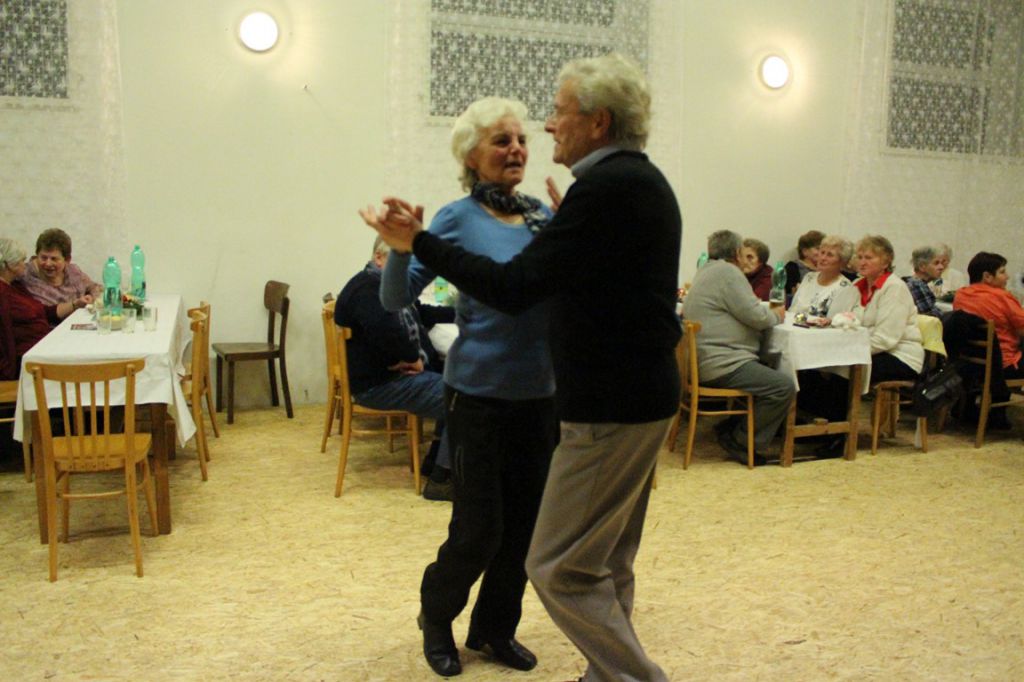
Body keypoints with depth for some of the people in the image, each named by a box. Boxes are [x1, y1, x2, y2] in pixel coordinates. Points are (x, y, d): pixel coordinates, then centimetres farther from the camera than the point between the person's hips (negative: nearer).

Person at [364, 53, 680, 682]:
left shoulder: (606, 187, -18)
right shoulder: (645, 181, 13)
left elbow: (514, 287, -21)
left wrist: (418, 241, -14)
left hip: (611, 408, -10)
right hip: (642, 398, 11)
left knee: (561, 567, -3)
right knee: (607, 564, 18)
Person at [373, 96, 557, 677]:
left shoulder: (545, 215, 5)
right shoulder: (458, 219, -6)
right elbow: (397, 298, -9)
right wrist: (402, 248, -27)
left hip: (541, 394, 5)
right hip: (480, 394, -4)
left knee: (524, 523, 12)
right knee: (479, 528, 1)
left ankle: (496, 628, 33)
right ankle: (437, 618, 30)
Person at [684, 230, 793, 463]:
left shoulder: (706, 272, 21)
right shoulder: (727, 272, -11)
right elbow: (756, 316, -15)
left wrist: (768, 312, 15)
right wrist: (776, 315, 6)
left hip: (703, 362, 11)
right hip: (720, 364, -11)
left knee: (773, 372, 20)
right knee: (784, 387, -17)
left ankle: (733, 427, 15)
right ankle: (740, 440, -5)